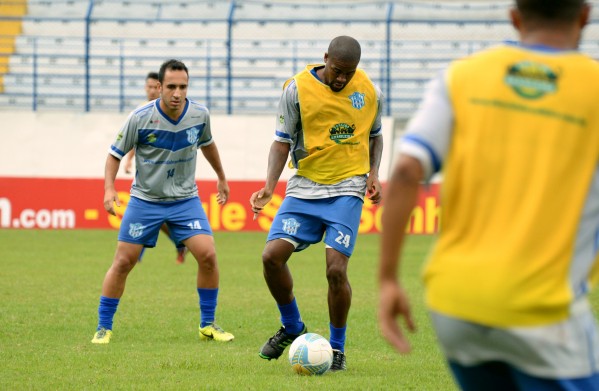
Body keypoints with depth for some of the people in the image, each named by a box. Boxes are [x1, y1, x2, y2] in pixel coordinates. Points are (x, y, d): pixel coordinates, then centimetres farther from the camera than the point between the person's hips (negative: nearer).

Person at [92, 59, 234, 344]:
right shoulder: (140, 118, -17)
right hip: (145, 200, -2)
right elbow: (116, 153, -4)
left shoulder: (200, 115, -8)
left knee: (208, 255, -12)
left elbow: (207, 144, 15)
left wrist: (221, 177, 27)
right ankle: (103, 327, 12)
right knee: (123, 262, -3)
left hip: (185, 199, 2)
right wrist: (109, 188, -19)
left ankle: (207, 325, 4)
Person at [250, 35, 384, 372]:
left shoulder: (369, 91, 1)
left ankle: (338, 347, 8)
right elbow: (283, 141, -1)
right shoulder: (297, 89, -6)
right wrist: (269, 186, -13)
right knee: (272, 255, -12)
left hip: (347, 190, -1)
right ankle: (293, 328, 14)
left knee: (336, 269, -13)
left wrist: (373, 173, 0)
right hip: (305, 188, 1)